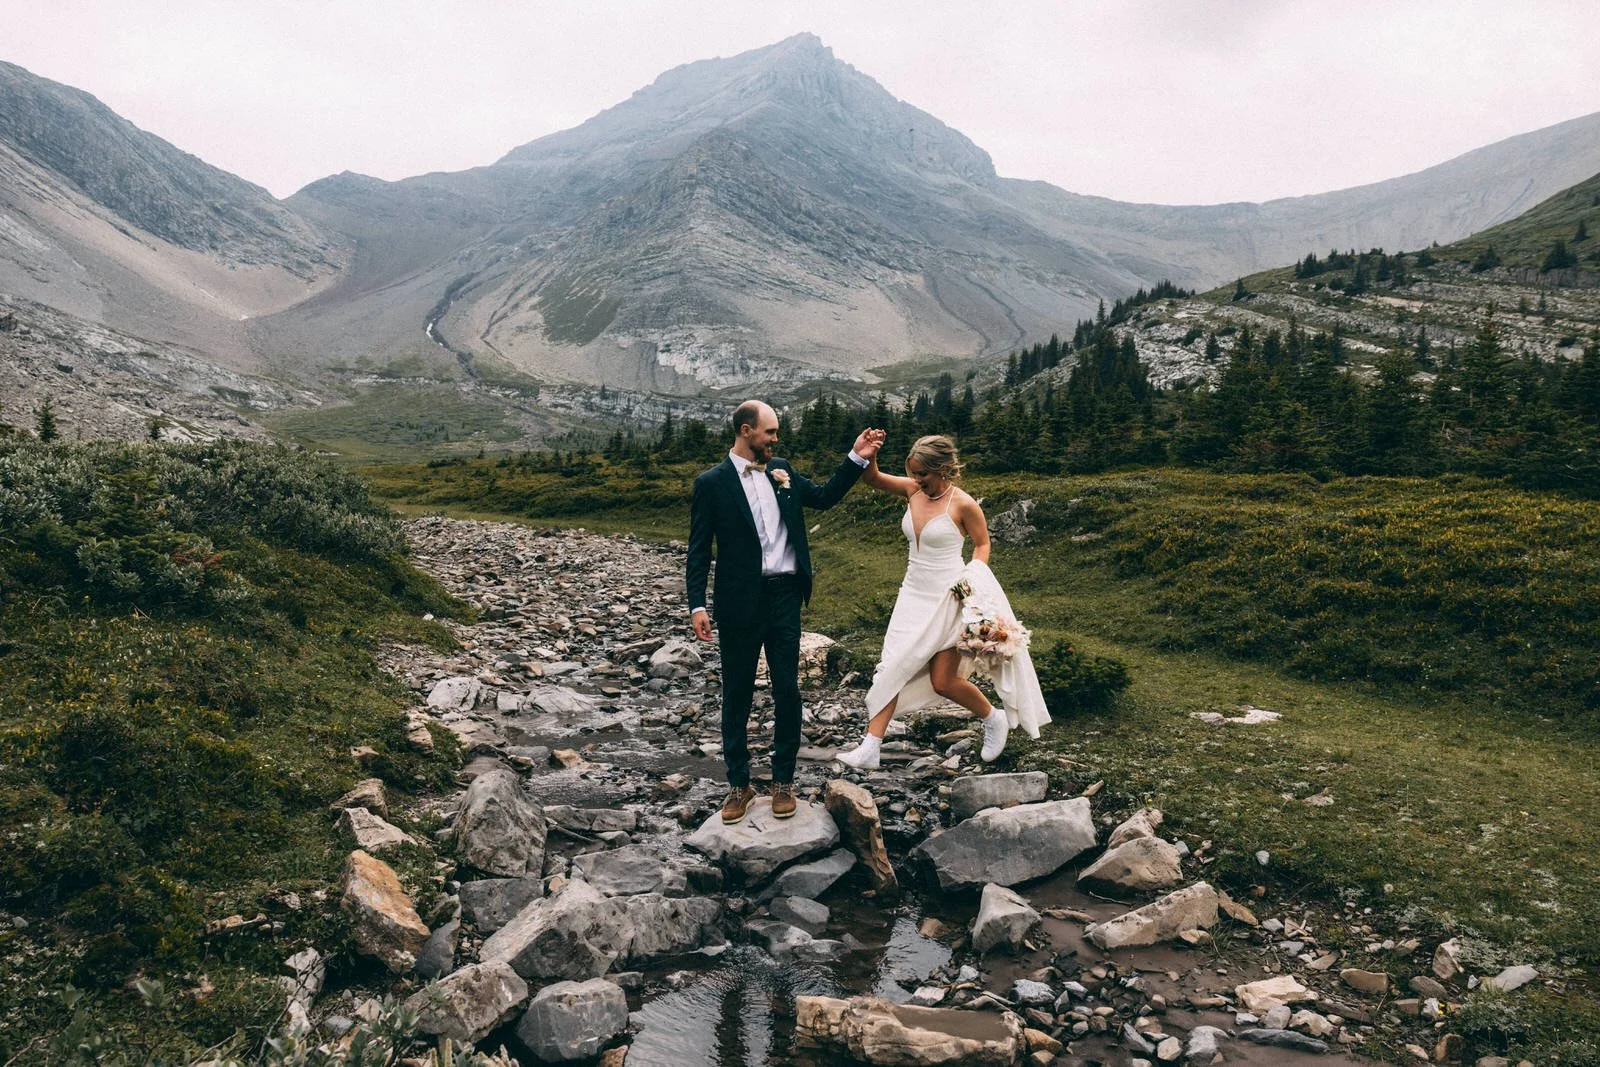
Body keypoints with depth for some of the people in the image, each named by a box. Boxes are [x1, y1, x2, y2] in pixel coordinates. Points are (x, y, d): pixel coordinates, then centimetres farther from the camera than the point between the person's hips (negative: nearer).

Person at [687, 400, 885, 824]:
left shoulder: (781, 471, 8)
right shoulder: (711, 483, -5)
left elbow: (824, 496, 18)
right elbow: (699, 551, -4)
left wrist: (857, 458, 9)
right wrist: (697, 605, -12)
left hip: (785, 598, 3)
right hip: (739, 602, -3)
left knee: (787, 693, 7)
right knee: (737, 696, 8)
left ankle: (783, 781, 22)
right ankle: (739, 784, 22)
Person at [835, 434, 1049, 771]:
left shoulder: (962, 504, -13)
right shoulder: (913, 490, 1)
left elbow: (982, 544, -2)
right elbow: (872, 478, 2)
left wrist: (971, 578, -16)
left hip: (947, 598, -6)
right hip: (914, 595, 6)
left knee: (943, 682, 0)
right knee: (892, 669, -2)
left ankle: (994, 719, 28)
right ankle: (869, 750, -1)